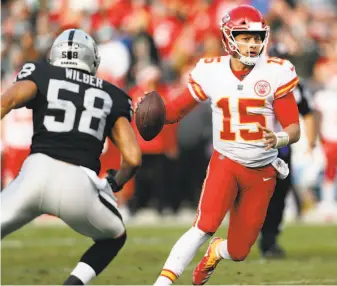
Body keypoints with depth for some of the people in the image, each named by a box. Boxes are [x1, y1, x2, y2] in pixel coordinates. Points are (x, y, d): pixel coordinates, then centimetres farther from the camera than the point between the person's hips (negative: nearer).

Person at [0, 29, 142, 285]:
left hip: (38, 174, -1)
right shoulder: (110, 97, 23)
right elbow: (133, 158, 14)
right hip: (80, 185, 1)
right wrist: (115, 184, 34)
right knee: (115, 237, 30)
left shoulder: (40, 75, 18)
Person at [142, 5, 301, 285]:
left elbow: (294, 128, -8)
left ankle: (215, 252, 44)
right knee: (205, 226, -26)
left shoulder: (275, 73, -11)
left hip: (262, 172, 1)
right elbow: (178, 110, 3)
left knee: (238, 252, 7)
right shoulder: (211, 72, -7)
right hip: (225, 164, -1)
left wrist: (279, 139, -31)